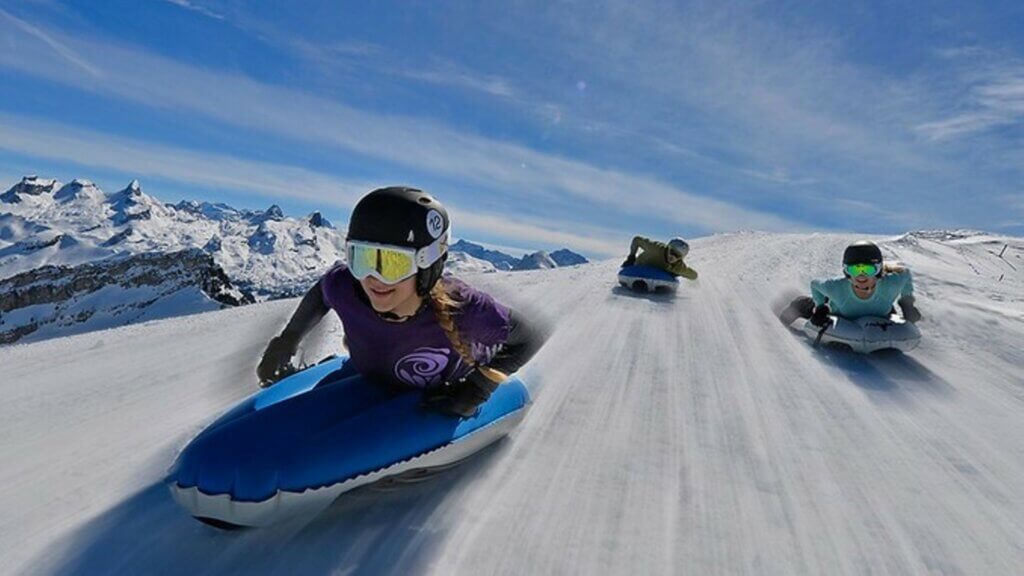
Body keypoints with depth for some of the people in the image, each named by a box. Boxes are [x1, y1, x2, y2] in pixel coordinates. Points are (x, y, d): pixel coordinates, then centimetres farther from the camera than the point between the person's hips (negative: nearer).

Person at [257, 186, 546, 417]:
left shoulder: (463, 309, -44)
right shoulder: (343, 288, -35)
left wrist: (479, 387, -32)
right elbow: (320, 294, -8)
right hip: (372, 383, 2)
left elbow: (530, 338, -28)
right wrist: (286, 342, -6)